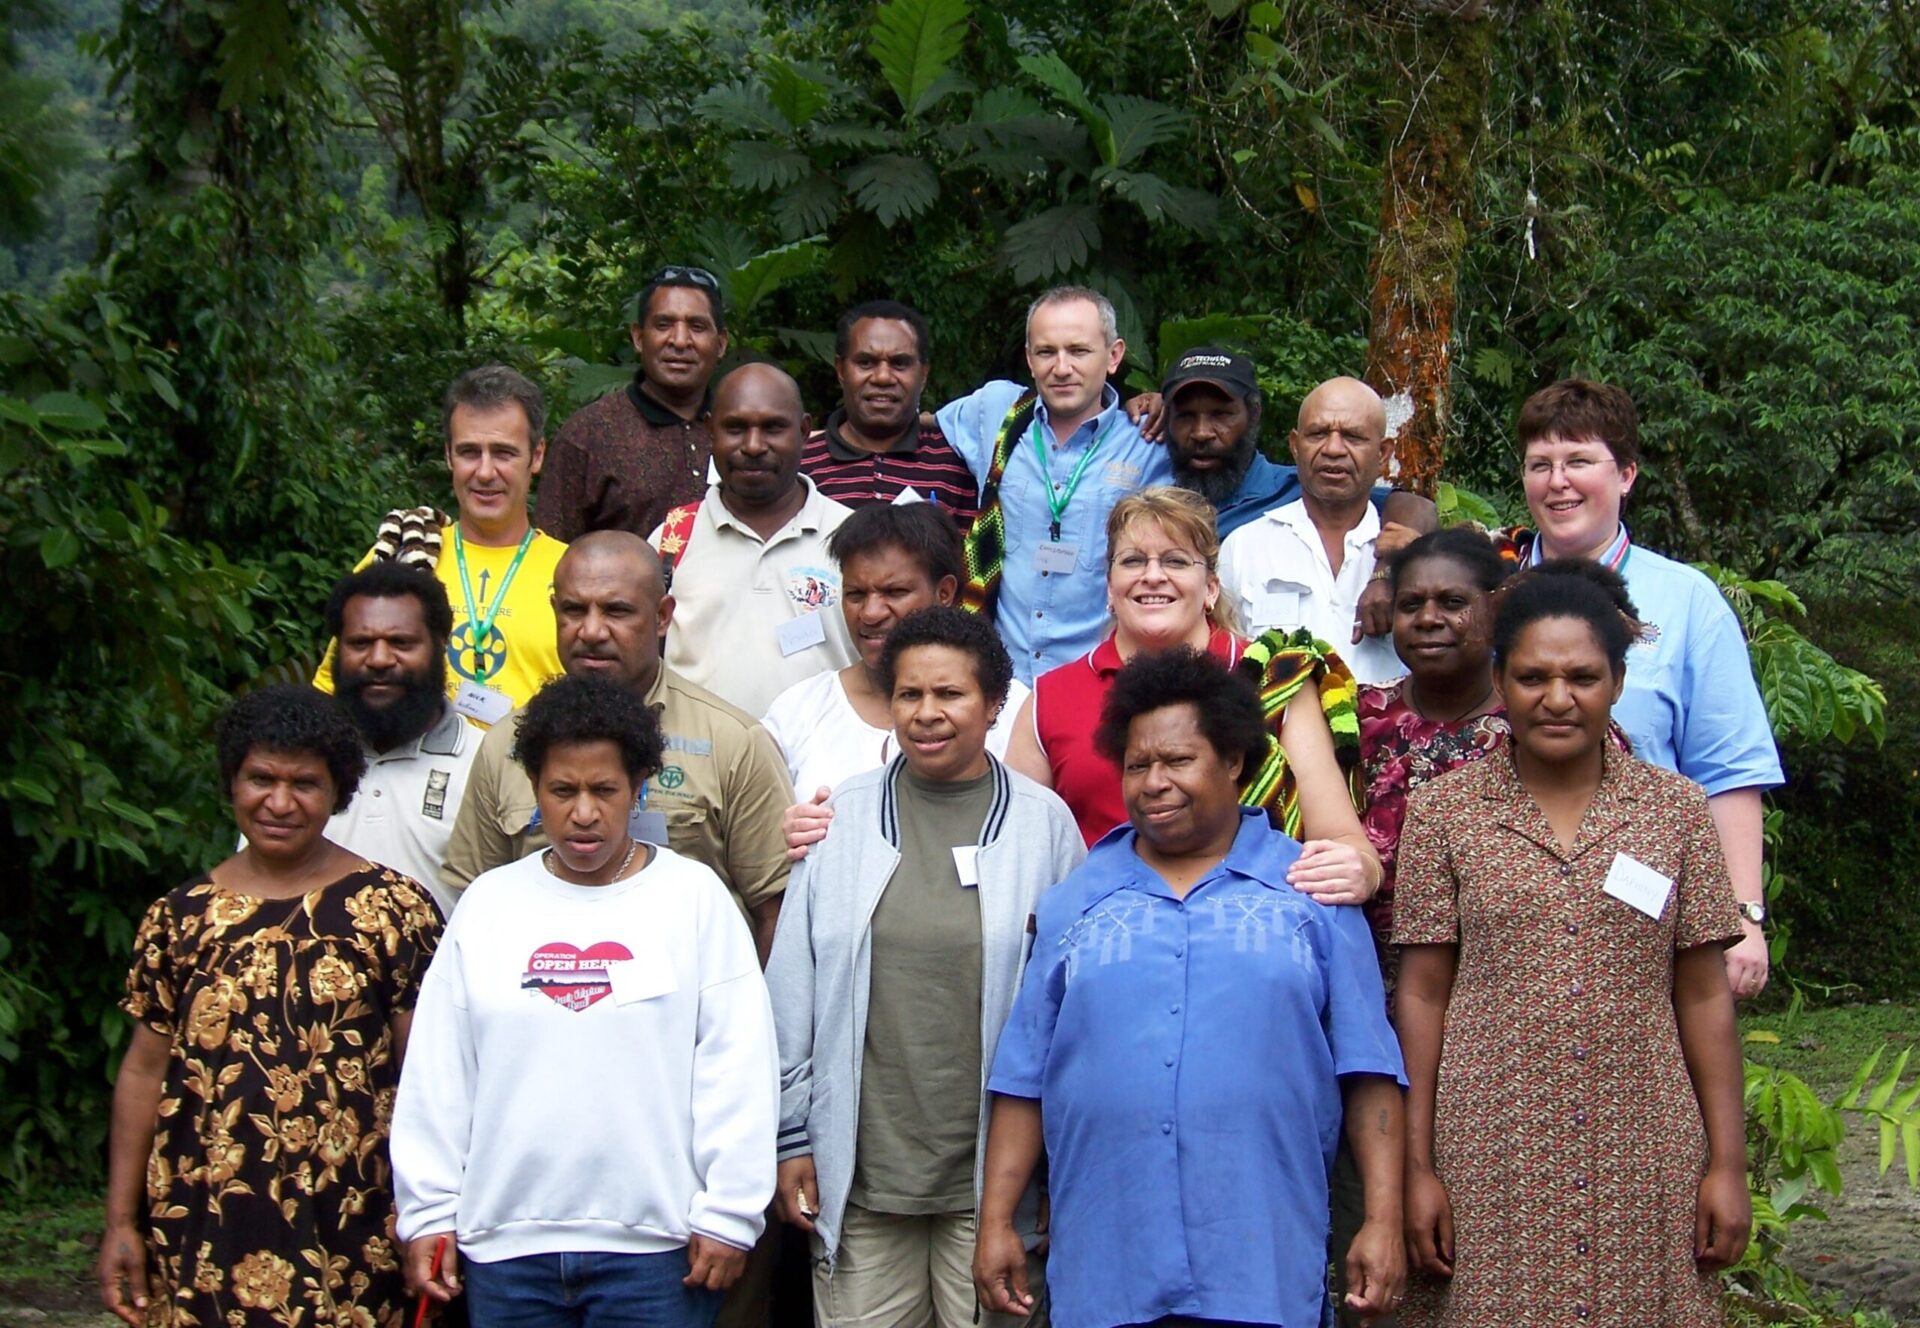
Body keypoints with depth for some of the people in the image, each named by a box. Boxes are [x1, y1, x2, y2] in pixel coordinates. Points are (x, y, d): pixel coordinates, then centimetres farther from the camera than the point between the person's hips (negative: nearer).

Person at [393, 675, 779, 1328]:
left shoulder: (694, 896, 2)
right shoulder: (488, 904, 9)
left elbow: (738, 1070, -2)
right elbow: (437, 1075, 10)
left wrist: (728, 1215, -5)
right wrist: (429, 1213, 7)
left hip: (655, 1245, -2)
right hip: (503, 1242, 2)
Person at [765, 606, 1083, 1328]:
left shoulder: (1043, 822, 2)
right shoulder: (844, 816, 5)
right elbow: (793, 990, 7)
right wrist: (792, 1138, 4)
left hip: (992, 1180, -1)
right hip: (861, 1172, 1)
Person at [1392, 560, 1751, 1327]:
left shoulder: (1675, 810, 5)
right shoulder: (1442, 813, 2)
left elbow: (1703, 996, 6)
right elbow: (1422, 995, 2)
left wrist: (1728, 1163, 3)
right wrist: (1416, 1168, -2)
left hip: (1644, 1165, 1)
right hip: (1491, 1165, -1)